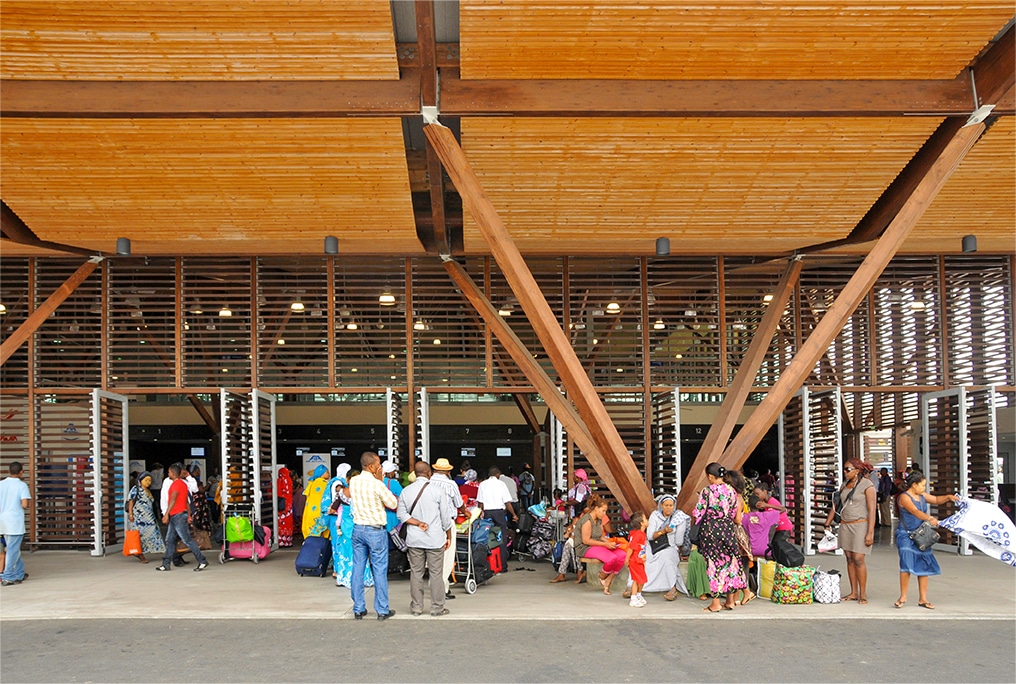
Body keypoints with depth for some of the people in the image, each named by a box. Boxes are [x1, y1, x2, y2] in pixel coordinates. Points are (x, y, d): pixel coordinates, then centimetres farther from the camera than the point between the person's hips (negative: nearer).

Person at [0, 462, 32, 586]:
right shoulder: (22, 485, -10)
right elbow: (24, 505, -18)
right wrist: (26, 507, 3)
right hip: (15, 521, -6)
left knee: (13, 549, 17)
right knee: (12, 550, 0)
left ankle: (20, 574, 25)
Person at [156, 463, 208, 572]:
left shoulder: (176, 484, -13)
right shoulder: (183, 483, 17)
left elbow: (173, 500, -23)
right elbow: (187, 501, 18)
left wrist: (166, 514, -27)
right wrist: (189, 516, 20)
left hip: (178, 515, -10)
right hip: (175, 517, 10)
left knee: (187, 540, -8)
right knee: (169, 541, 11)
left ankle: (202, 561, -8)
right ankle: (165, 565, 14)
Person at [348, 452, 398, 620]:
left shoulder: (353, 482, 0)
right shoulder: (377, 485, -18)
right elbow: (393, 504, -7)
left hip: (358, 529, 6)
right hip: (375, 531, -6)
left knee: (357, 569, 9)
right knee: (380, 570, 2)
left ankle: (358, 609, 15)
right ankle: (382, 610, 8)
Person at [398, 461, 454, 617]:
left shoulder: (405, 491, 1)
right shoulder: (438, 490, -7)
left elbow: (402, 514, -3)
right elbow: (446, 516, -4)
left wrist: (418, 523, -7)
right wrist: (448, 536, 6)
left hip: (414, 539, 3)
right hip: (435, 539, -3)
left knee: (416, 573, 10)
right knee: (436, 573, 4)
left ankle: (417, 607, 15)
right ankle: (437, 608, 9)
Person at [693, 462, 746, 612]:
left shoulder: (707, 492, -13)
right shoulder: (731, 491, 2)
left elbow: (697, 515, -12)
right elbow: (736, 518, 7)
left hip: (710, 531, -4)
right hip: (728, 530, 4)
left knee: (714, 564, 3)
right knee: (729, 561, 14)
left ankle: (715, 604, 8)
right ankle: (730, 601, 21)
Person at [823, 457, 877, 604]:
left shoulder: (867, 485, -9)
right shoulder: (845, 484, 12)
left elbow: (872, 510, -12)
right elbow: (836, 505, 17)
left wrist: (870, 533, -17)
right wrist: (827, 523, 15)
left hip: (860, 525, -7)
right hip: (845, 525, 7)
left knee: (858, 559, -10)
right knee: (849, 559, 7)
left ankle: (863, 594, 0)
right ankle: (853, 593, 12)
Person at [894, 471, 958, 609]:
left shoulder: (922, 496, 10)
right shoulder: (904, 497, -14)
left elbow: (936, 500, 24)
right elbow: (915, 511, -29)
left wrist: (948, 497, 5)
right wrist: (929, 518, -44)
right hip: (906, 535, -8)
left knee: (924, 566, 8)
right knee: (907, 564, -19)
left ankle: (922, 599, 17)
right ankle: (903, 597, -7)